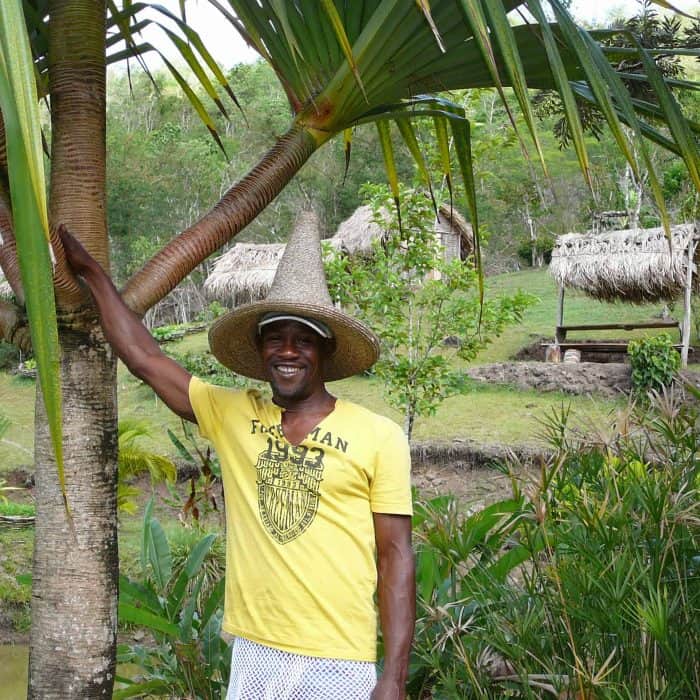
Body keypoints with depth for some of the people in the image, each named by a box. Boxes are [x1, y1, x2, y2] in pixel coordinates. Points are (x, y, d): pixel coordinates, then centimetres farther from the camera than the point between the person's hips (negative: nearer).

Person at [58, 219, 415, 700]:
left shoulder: (379, 436, -5)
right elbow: (144, 358, 6)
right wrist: (90, 271, 11)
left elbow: (396, 557, -4)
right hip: (254, 655, 3)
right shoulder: (231, 417, 3)